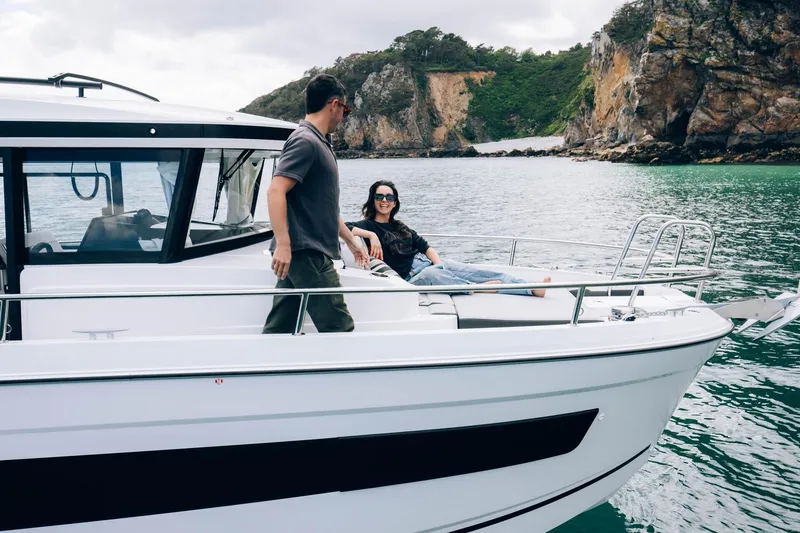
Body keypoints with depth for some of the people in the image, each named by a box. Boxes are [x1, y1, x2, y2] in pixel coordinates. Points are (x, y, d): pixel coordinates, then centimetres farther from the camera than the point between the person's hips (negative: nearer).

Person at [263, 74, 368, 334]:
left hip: (306, 254, 10)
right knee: (339, 330, -4)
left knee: (278, 330, 9)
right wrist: (282, 243, -30)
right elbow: (275, 191, -22)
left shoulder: (318, 143, 19)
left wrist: (351, 241, 31)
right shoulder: (305, 141, -11)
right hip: (306, 254, -10)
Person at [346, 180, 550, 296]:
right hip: (412, 276, -6)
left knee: (485, 273, -7)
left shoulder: (399, 227, 20)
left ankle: (532, 288, -11)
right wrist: (371, 235, -27)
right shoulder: (369, 226, -1)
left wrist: (438, 262, -4)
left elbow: (424, 246, 14)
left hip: (430, 263, 6)